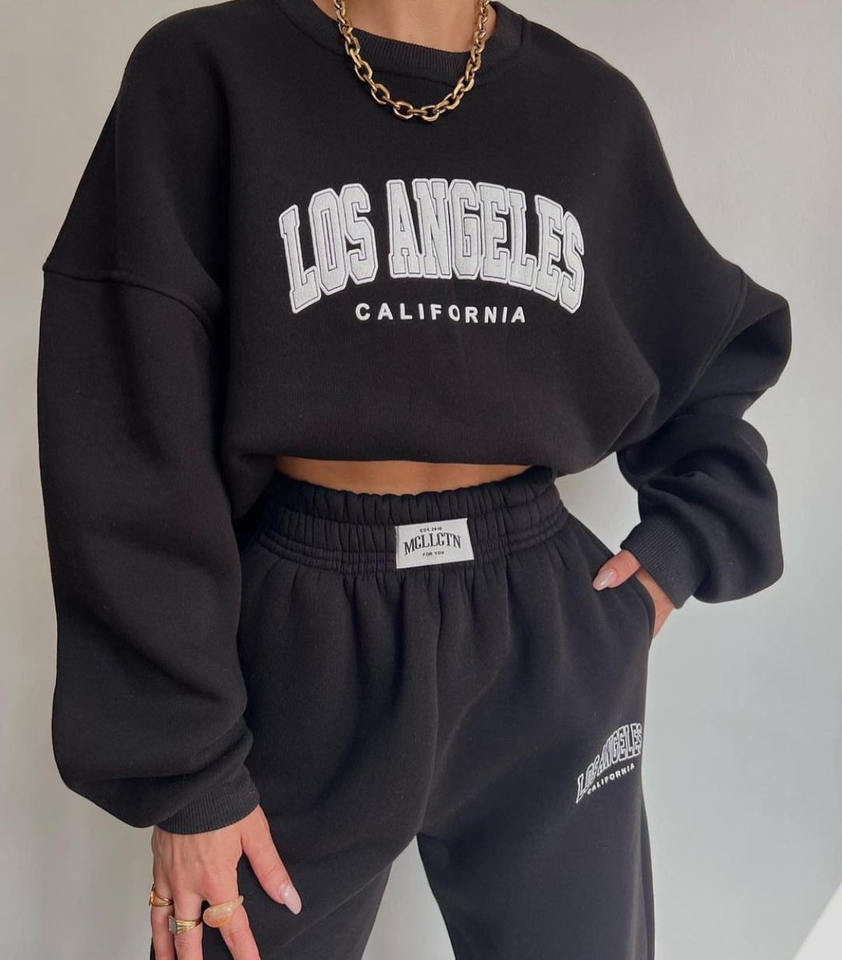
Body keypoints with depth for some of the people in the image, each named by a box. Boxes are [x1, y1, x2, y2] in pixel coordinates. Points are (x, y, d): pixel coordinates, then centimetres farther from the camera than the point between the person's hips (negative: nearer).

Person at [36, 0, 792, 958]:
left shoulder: (594, 105, 5)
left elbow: (720, 348, 18)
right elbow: (132, 442, -10)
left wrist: (685, 542, 2)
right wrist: (181, 764, -11)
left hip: (545, 639, 3)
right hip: (301, 650, -2)